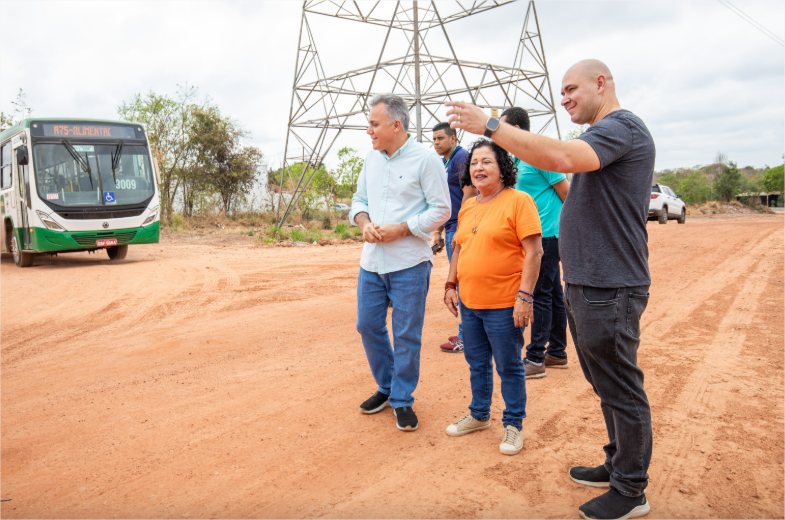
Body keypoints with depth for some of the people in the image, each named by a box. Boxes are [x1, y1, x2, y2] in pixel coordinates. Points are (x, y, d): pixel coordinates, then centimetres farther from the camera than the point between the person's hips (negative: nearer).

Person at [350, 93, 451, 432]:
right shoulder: (372, 159, 10)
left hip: (409, 264, -6)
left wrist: (400, 229, -17)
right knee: (368, 325, 13)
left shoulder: (425, 159, -9)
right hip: (371, 261, 7)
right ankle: (387, 387, 33)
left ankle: (402, 400, 20)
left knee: (406, 334, 3)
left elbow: (441, 210, -10)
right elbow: (359, 200, 17)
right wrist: (364, 223, -5)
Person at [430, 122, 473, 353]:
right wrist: (438, 231, 21)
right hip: (451, 228, 10)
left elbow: (468, 193, -17)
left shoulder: (461, 157, -9)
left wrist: (459, 228, -20)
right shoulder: (444, 163, 19)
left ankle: (466, 337, 0)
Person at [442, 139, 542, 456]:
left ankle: (513, 424, 24)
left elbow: (533, 251, -14)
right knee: (477, 363, 19)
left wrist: (524, 296, -19)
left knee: (509, 367, 7)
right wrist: (450, 285, 14)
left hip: (503, 305, -7)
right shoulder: (467, 207, 12)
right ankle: (479, 415, 37)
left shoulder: (518, 201, -10)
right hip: (469, 302, 7)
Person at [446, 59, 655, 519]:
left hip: (610, 287, -10)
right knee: (607, 385, 19)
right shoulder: (605, 133, 18)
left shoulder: (621, 126, -14)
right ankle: (619, 464, 35)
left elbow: (562, 157, -33)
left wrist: (491, 126, -29)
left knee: (621, 388, 2)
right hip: (586, 283, 10)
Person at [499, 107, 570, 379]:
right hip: (535, 235, 9)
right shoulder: (518, 158, 14)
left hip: (546, 235, -9)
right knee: (553, 294, 14)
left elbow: (566, 191, -13)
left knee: (541, 295, -5)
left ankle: (535, 359, 1)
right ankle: (557, 352, 23)